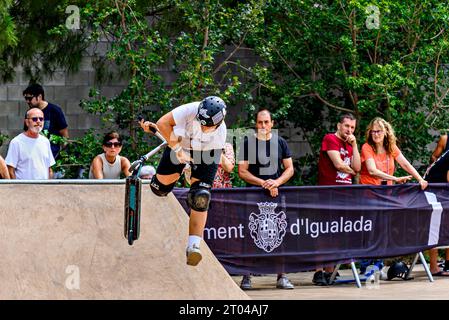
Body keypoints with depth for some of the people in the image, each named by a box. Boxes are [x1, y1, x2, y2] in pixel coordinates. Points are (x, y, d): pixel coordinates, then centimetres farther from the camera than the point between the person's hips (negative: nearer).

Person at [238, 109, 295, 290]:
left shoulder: (280, 142, 11)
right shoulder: (247, 143, 3)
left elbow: (289, 169, 11)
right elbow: (242, 172, -1)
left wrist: (277, 182, -8)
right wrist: (263, 183, -12)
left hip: (277, 194, 2)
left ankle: (281, 277, 0)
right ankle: (246, 277, -2)